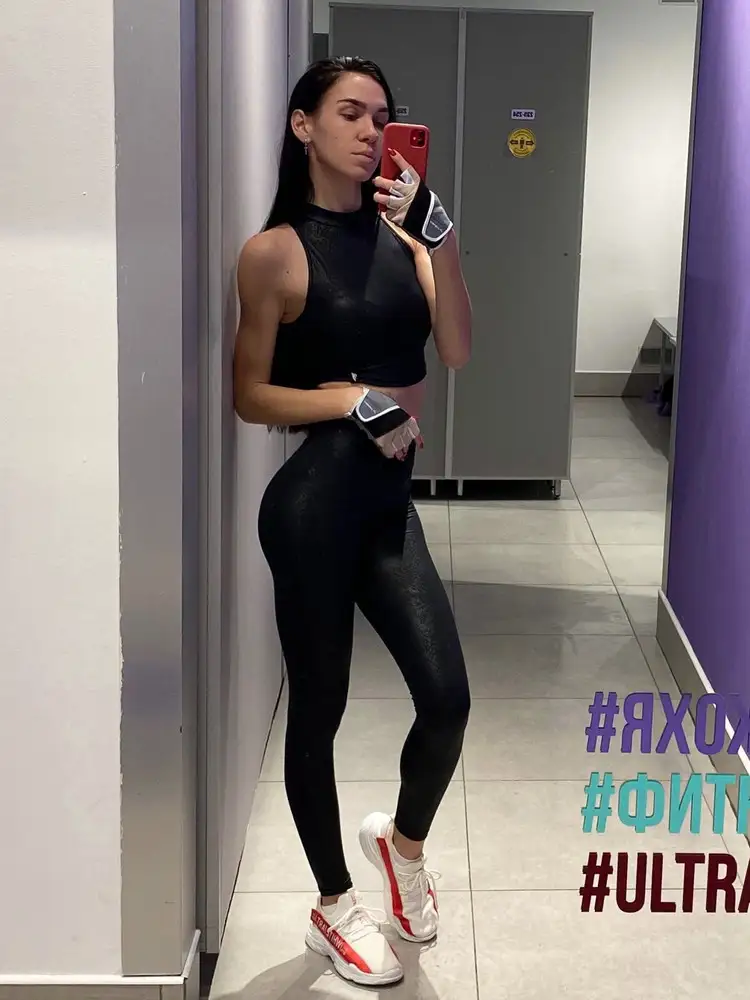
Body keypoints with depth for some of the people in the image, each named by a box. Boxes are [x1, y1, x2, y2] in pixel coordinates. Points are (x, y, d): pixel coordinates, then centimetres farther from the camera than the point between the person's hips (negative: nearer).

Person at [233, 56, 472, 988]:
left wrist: (437, 231, -14)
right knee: (318, 707, 7)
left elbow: (458, 350, -6)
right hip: (313, 503, -5)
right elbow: (250, 397, -5)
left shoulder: (398, 236, 7)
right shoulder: (275, 251, -6)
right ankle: (333, 907, 28)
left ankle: (403, 839, 32)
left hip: (389, 502, 5)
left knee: (447, 698, -1)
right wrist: (354, 399, -16)